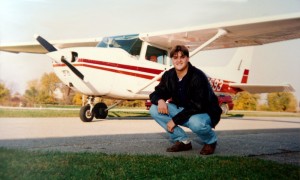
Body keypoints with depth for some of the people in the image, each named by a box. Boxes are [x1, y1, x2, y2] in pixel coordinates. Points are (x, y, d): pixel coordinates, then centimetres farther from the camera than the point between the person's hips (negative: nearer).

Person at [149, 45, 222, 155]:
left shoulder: (198, 77, -22)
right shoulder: (168, 76, -3)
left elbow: (197, 106, -28)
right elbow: (156, 93, 3)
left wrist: (175, 120, -27)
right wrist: (160, 100, -23)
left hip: (205, 113, -6)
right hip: (182, 110, 6)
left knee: (195, 122, -41)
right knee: (154, 110, -12)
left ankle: (211, 141, -3)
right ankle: (183, 141, -2)